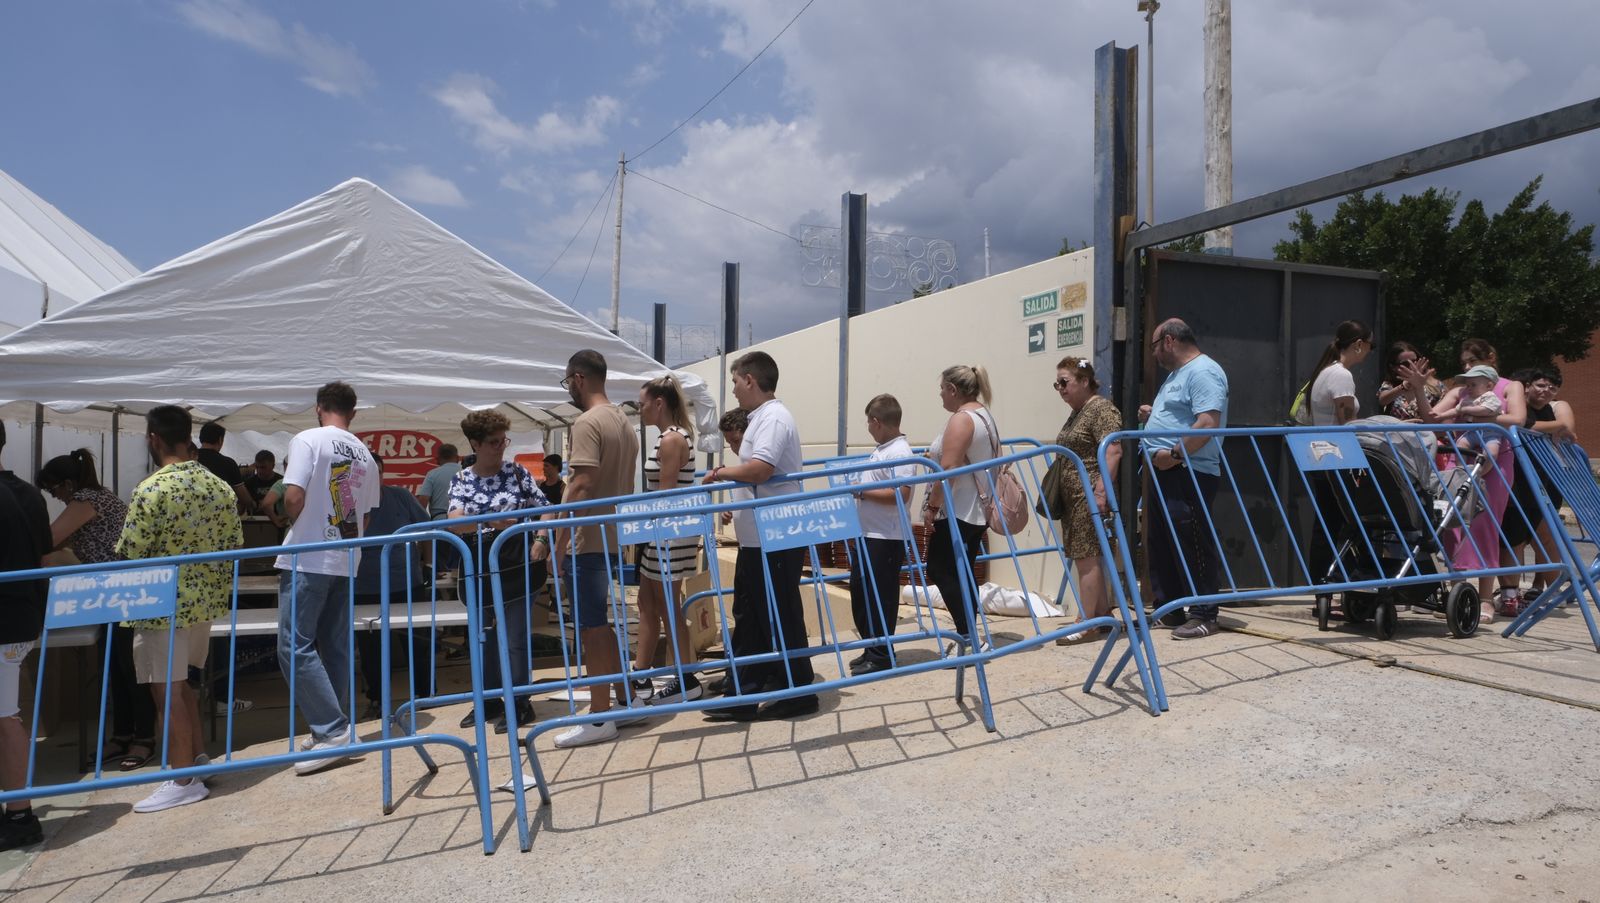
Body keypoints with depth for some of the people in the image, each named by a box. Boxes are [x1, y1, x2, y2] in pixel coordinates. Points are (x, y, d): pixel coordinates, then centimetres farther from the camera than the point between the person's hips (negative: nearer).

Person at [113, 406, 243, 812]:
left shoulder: (152, 490, -17)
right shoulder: (221, 487, 2)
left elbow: (130, 554, -16)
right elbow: (235, 543, 7)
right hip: (207, 601, 7)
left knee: (166, 690, 2)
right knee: (181, 682, 22)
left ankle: (184, 781, 9)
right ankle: (198, 757, 28)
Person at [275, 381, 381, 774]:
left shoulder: (308, 440, -8)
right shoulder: (365, 455, 10)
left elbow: (293, 498, -16)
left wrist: (294, 520, 4)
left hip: (308, 559, -6)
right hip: (346, 561, 7)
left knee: (295, 646, -3)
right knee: (336, 648, 12)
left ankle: (332, 731, -8)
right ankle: (337, 729, 16)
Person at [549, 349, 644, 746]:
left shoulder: (587, 422, -14)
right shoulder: (624, 422, 14)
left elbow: (582, 485, -22)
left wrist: (560, 542, -19)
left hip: (587, 542, -9)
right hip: (614, 539, 9)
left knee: (591, 628, -2)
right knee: (603, 624, 18)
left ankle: (600, 718, 5)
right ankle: (623, 700, 26)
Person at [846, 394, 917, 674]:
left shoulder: (899, 453, -16)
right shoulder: (881, 450, 14)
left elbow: (901, 495, -25)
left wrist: (862, 492, -20)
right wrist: (858, 490, 10)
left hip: (886, 539, -10)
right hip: (867, 535, 10)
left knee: (880, 597, -1)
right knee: (859, 591, 15)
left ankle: (880, 657, 10)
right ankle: (871, 649, 28)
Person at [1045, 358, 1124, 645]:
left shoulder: (1101, 409, -10)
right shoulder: (1076, 413, 20)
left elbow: (1113, 451, -20)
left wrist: (1101, 490, -26)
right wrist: (1058, 496, 26)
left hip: (1090, 496, -9)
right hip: (1073, 497, 10)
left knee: (1086, 558, -7)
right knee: (1089, 558, 11)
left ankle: (1088, 624, -2)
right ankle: (1104, 617, 18)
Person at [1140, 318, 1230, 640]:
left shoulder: (1202, 371, -11)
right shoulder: (1176, 373, 22)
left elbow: (1208, 423, -23)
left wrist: (1174, 453, -23)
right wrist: (1153, 414, 14)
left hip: (1188, 473, -11)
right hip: (1163, 472, 11)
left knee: (1192, 546, -7)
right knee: (1160, 544, 13)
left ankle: (1204, 615, 1)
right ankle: (1166, 609, 23)